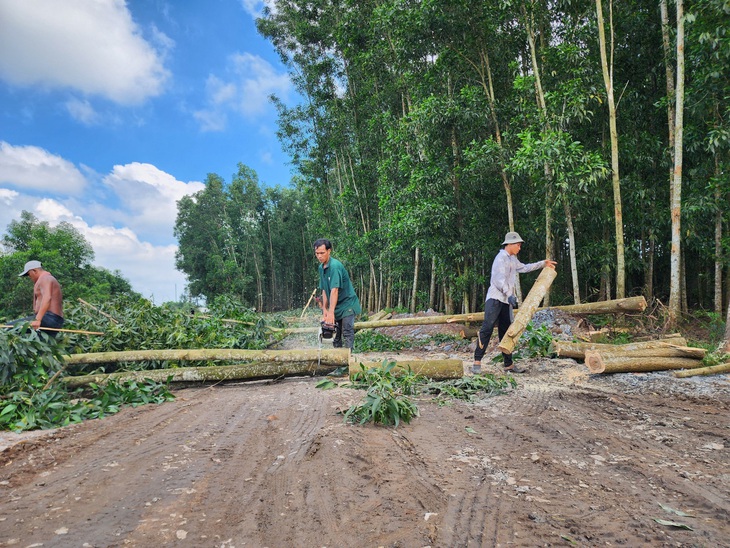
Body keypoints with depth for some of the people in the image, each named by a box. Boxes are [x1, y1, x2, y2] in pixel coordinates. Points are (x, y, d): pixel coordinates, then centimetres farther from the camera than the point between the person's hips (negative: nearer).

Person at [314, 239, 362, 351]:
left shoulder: (335, 266, -22)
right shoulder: (321, 268, 6)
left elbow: (334, 290, -28)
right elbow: (324, 290, 7)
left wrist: (331, 312, -31)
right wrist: (325, 310, 0)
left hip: (347, 304, -8)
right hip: (336, 307, 9)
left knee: (347, 334, -9)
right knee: (336, 333, 11)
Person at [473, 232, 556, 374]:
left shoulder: (512, 259, 21)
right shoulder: (501, 258, -9)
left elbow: (524, 268, 37)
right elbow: (500, 279, -19)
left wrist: (543, 264, 37)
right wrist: (509, 294, -28)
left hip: (506, 301, 10)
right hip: (495, 298, -10)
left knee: (506, 331, 8)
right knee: (487, 328, -15)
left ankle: (508, 364, 12)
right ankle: (477, 362, -17)